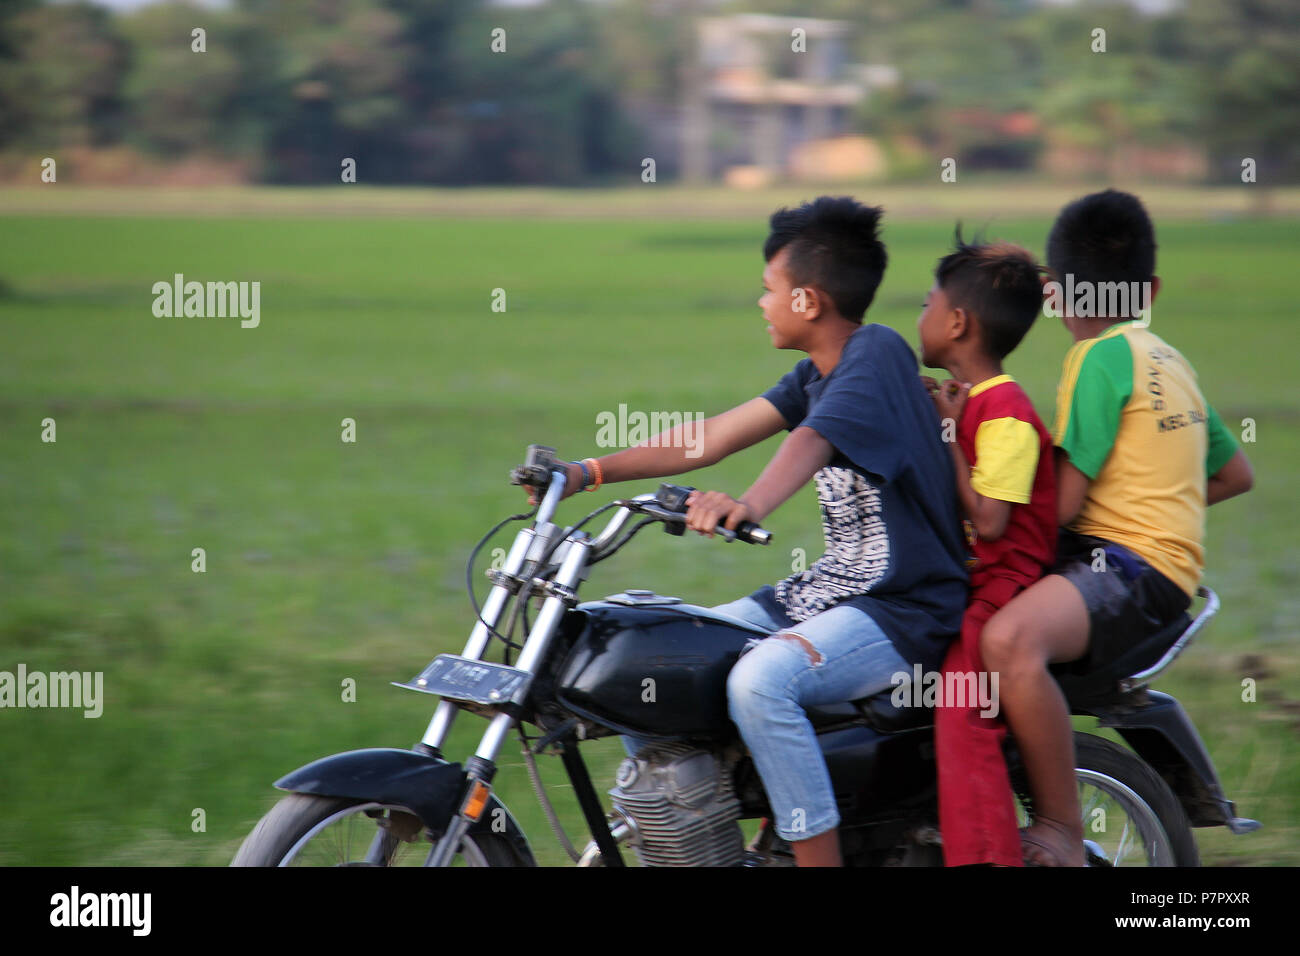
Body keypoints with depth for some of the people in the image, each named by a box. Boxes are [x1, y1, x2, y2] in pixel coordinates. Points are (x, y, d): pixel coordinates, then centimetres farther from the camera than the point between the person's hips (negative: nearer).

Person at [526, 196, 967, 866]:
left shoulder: (875, 353, -15)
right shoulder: (816, 373, 13)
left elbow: (810, 442, -34)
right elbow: (713, 437, 14)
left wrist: (751, 505, -51)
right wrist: (589, 473, 9)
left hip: (904, 608, -10)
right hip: (832, 585, 10)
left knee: (759, 680, -34)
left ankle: (820, 857, -31)